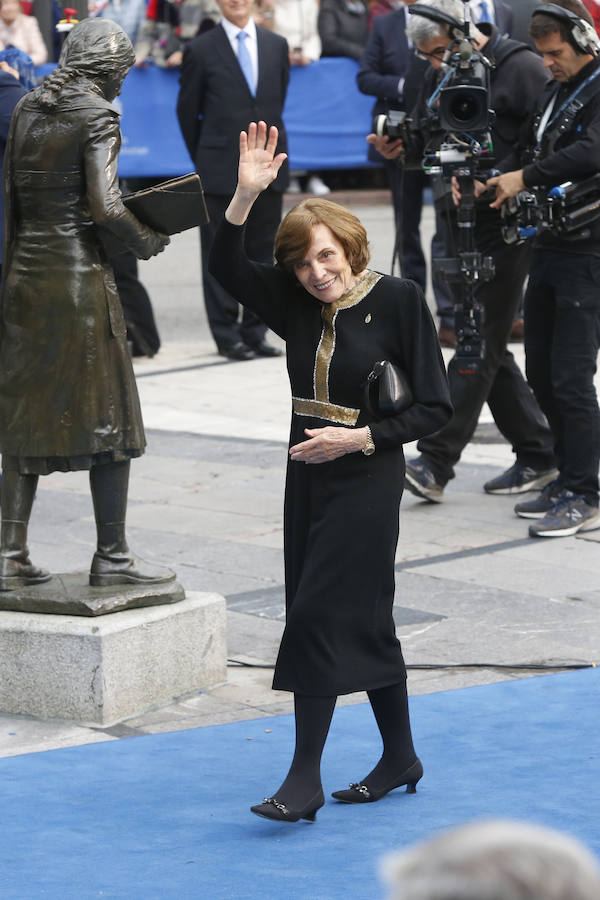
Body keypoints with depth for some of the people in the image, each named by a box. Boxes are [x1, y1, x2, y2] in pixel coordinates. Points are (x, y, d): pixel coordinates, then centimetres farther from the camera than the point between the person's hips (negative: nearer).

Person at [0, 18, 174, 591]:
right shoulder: (98, 115, -11)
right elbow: (104, 209, -18)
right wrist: (146, 241, -1)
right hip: (80, 275, -7)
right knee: (107, 413, 4)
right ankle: (111, 556, 9)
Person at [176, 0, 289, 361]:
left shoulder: (276, 45, 8)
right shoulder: (201, 50, -2)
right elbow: (187, 111, 4)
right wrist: (204, 160, 7)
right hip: (221, 172, -3)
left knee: (262, 254, 7)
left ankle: (255, 332, 15)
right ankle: (227, 335, 7)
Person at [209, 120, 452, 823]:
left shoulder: (398, 301, -11)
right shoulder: (296, 304, 4)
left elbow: (434, 407, -9)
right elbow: (226, 267, -3)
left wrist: (356, 438, -17)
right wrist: (246, 194, -15)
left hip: (367, 477, -6)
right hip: (308, 475, 6)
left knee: (320, 612, -11)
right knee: (363, 619, 13)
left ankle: (305, 779, -8)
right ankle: (399, 758, 26)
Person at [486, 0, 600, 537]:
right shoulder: (555, 94, 17)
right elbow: (527, 152, 17)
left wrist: (527, 178, -26)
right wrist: (490, 182, -2)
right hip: (550, 247, 9)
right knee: (542, 372, 13)